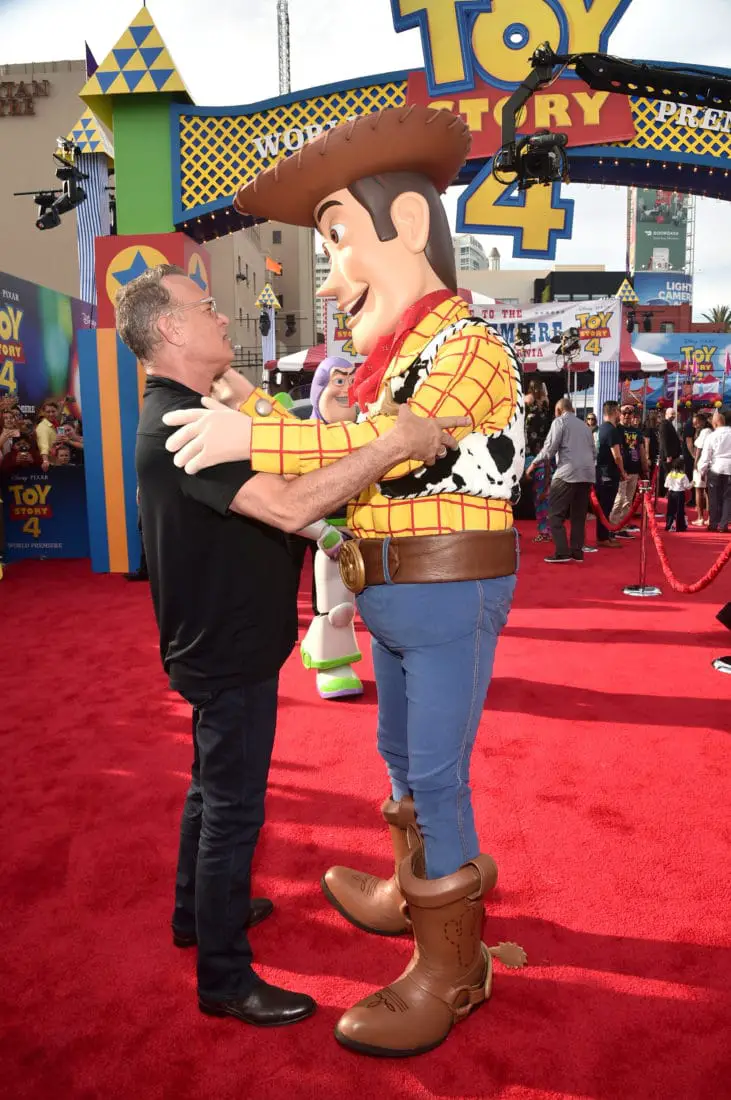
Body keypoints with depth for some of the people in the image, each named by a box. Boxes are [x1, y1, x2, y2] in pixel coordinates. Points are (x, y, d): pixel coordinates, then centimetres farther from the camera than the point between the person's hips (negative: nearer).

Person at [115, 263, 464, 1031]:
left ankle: (199, 911, 44)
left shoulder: (182, 414, 10)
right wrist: (392, 445, -33)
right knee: (233, 807, 2)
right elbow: (288, 507, -35)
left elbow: (267, 481, 11)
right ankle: (224, 978, 20)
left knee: (214, 787, 24)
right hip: (229, 651, -11)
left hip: (221, 643, 11)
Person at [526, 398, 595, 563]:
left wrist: (534, 464, 4)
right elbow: (593, 451, 25)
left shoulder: (559, 422, 2)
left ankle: (562, 553, -10)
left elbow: (549, 448, -6)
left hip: (568, 474, -7)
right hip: (587, 475, 7)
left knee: (556, 514, -3)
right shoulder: (585, 425, 23)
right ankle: (577, 552, 10)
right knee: (579, 515, 10)